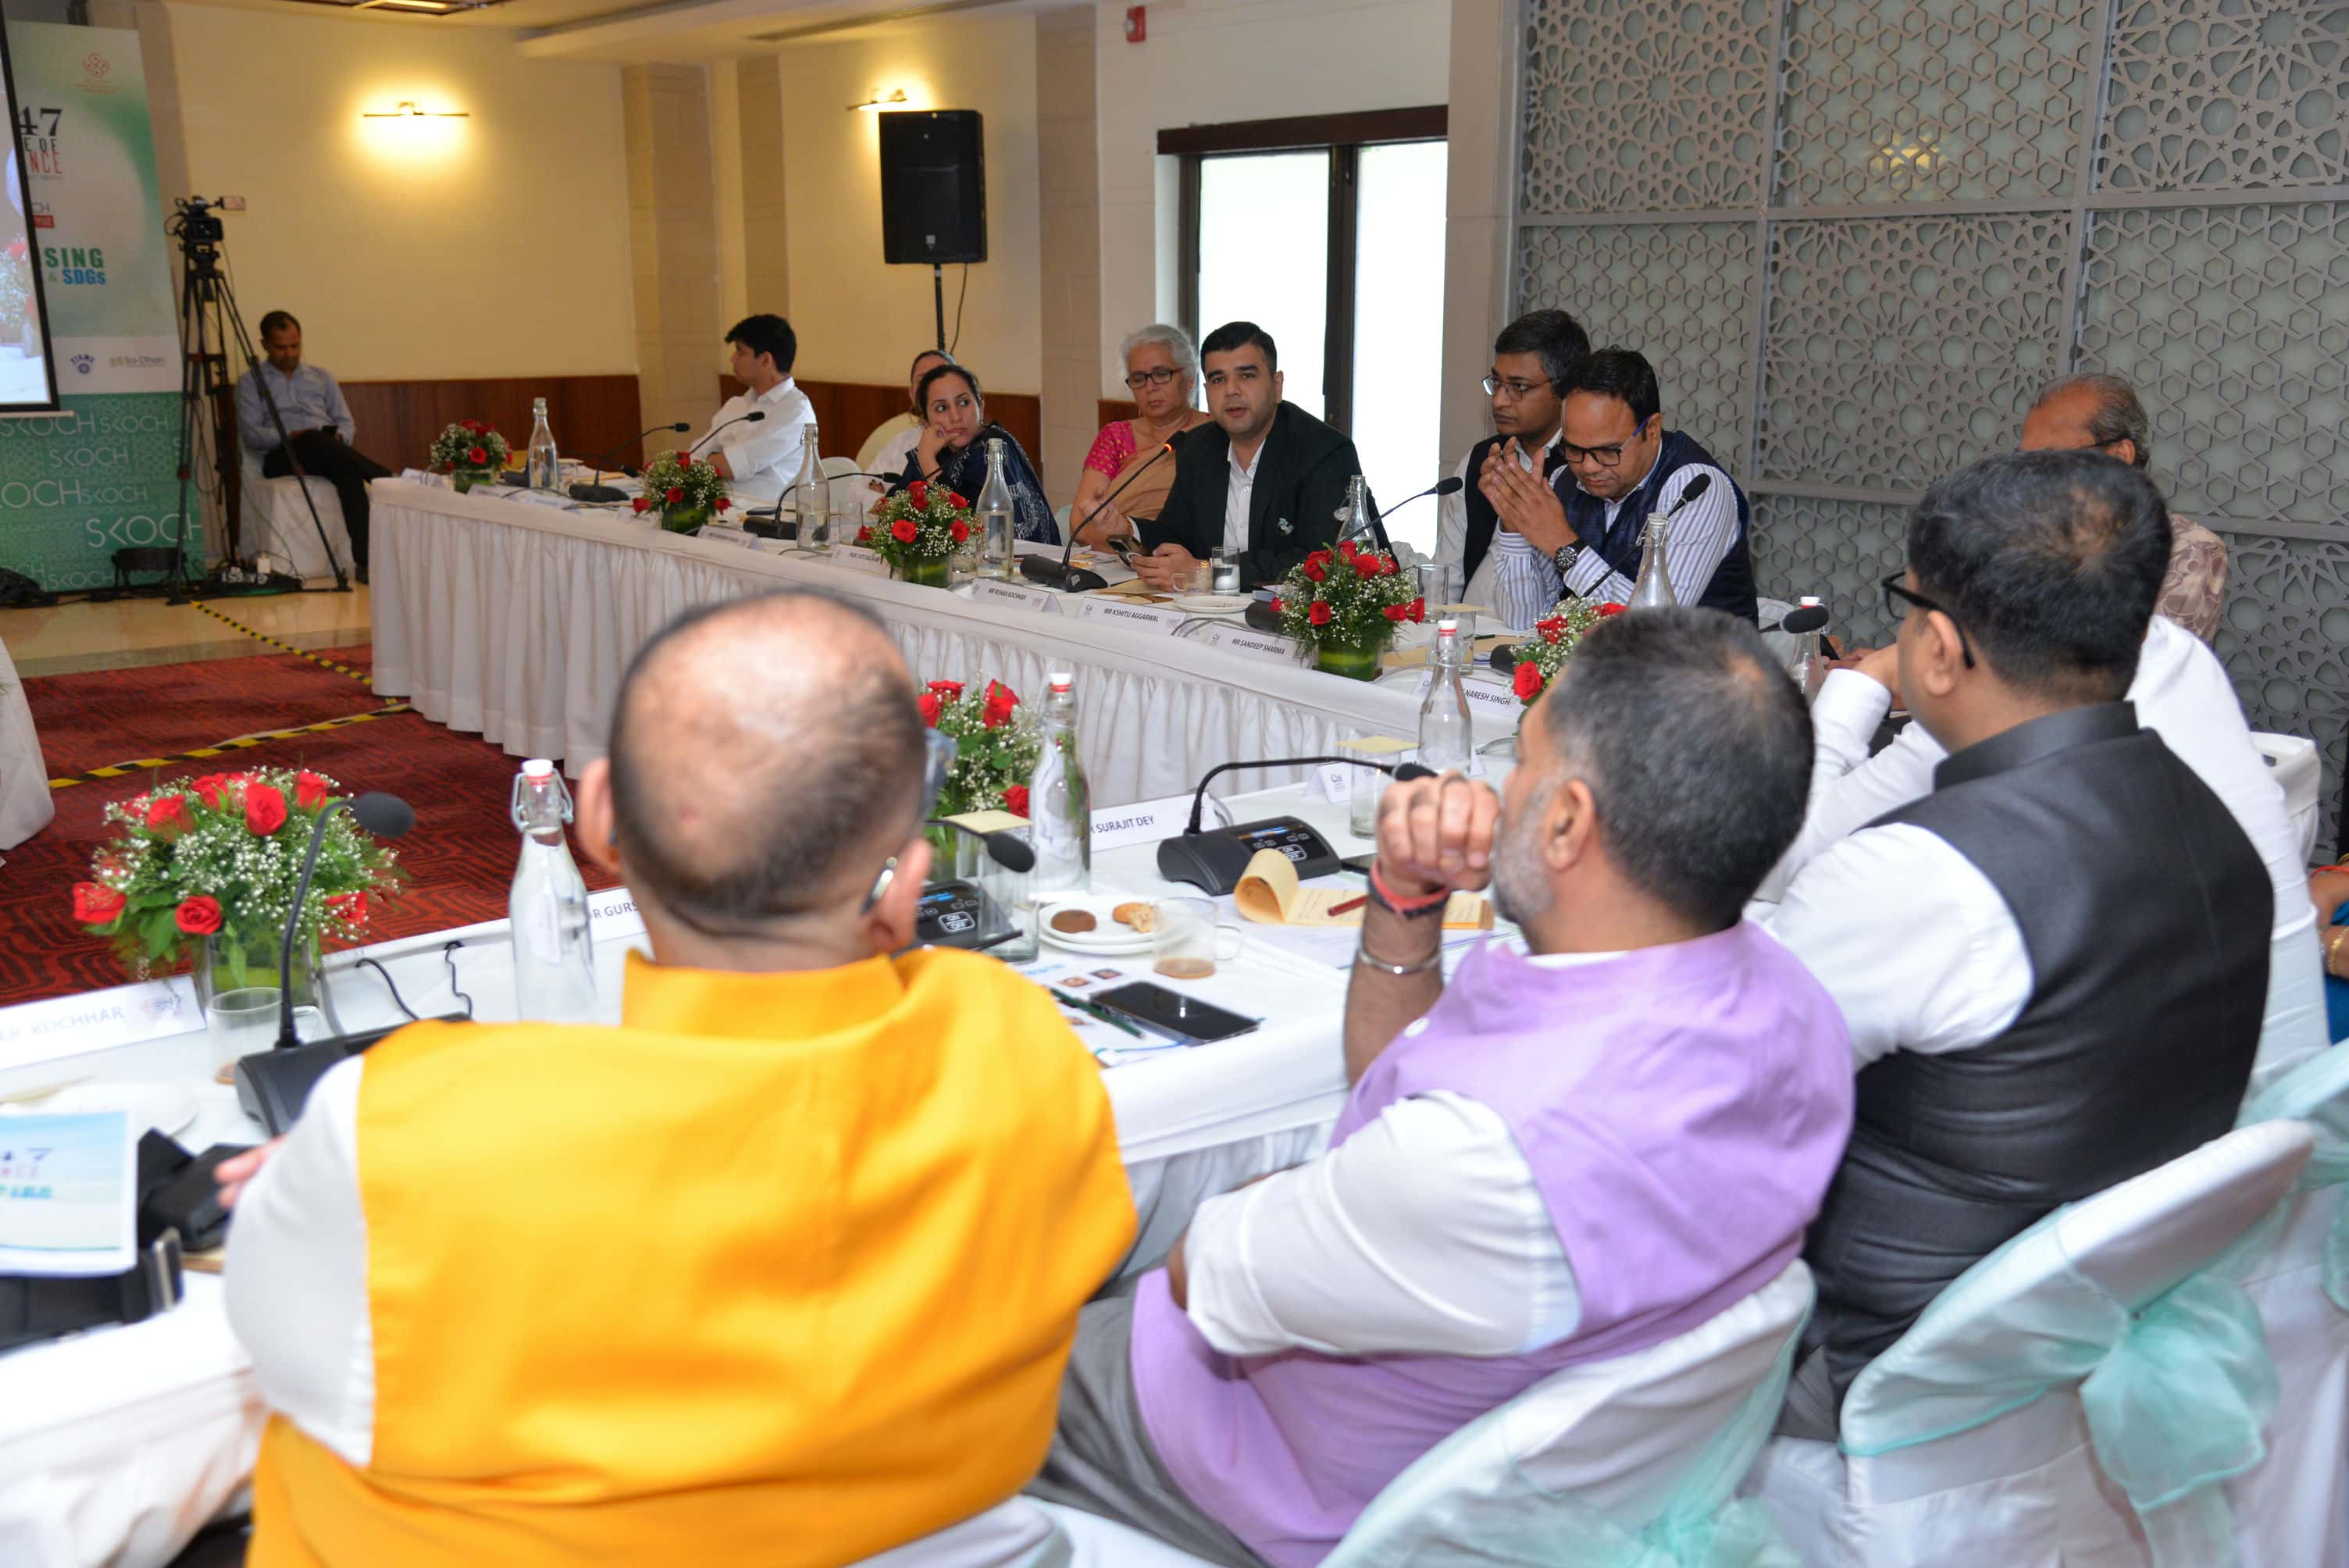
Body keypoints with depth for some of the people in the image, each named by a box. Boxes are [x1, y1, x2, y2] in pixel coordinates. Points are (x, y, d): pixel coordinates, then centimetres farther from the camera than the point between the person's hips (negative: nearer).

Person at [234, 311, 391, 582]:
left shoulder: (321, 376, 26)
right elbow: (250, 434, 1)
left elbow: (347, 423, 19)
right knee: (315, 441, -39)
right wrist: (291, 436, -16)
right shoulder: (251, 382, 15)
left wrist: (340, 438, -6)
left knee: (347, 471, -37)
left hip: (329, 450, 3)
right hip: (281, 458, -3)